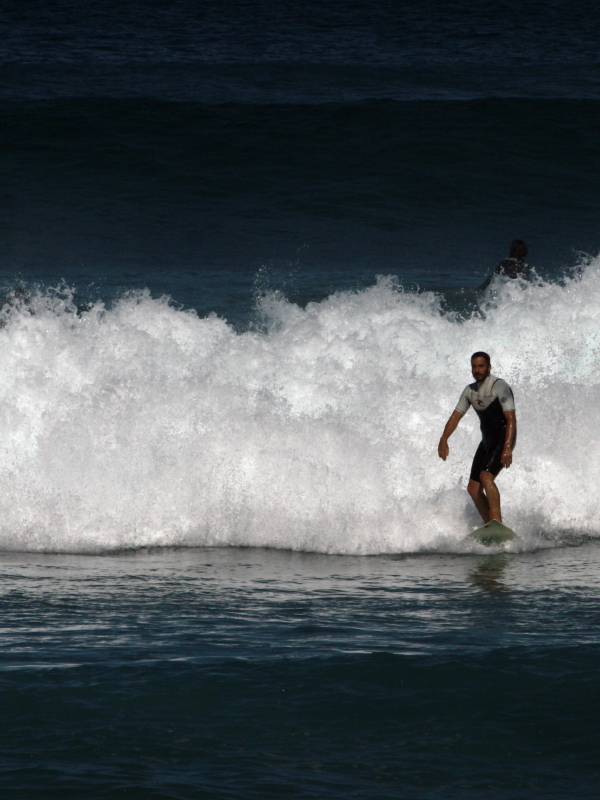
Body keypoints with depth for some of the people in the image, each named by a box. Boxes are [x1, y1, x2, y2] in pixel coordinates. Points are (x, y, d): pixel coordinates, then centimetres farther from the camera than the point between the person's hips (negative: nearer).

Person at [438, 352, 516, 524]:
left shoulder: (499, 386, -13)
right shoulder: (470, 391, 10)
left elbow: (511, 419, -22)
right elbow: (456, 416, 7)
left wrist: (507, 447, -33)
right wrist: (444, 440, -9)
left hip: (503, 438, -8)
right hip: (487, 440, 8)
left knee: (486, 476, -28)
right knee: (473, 488, 2)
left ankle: (497, 522, -35)